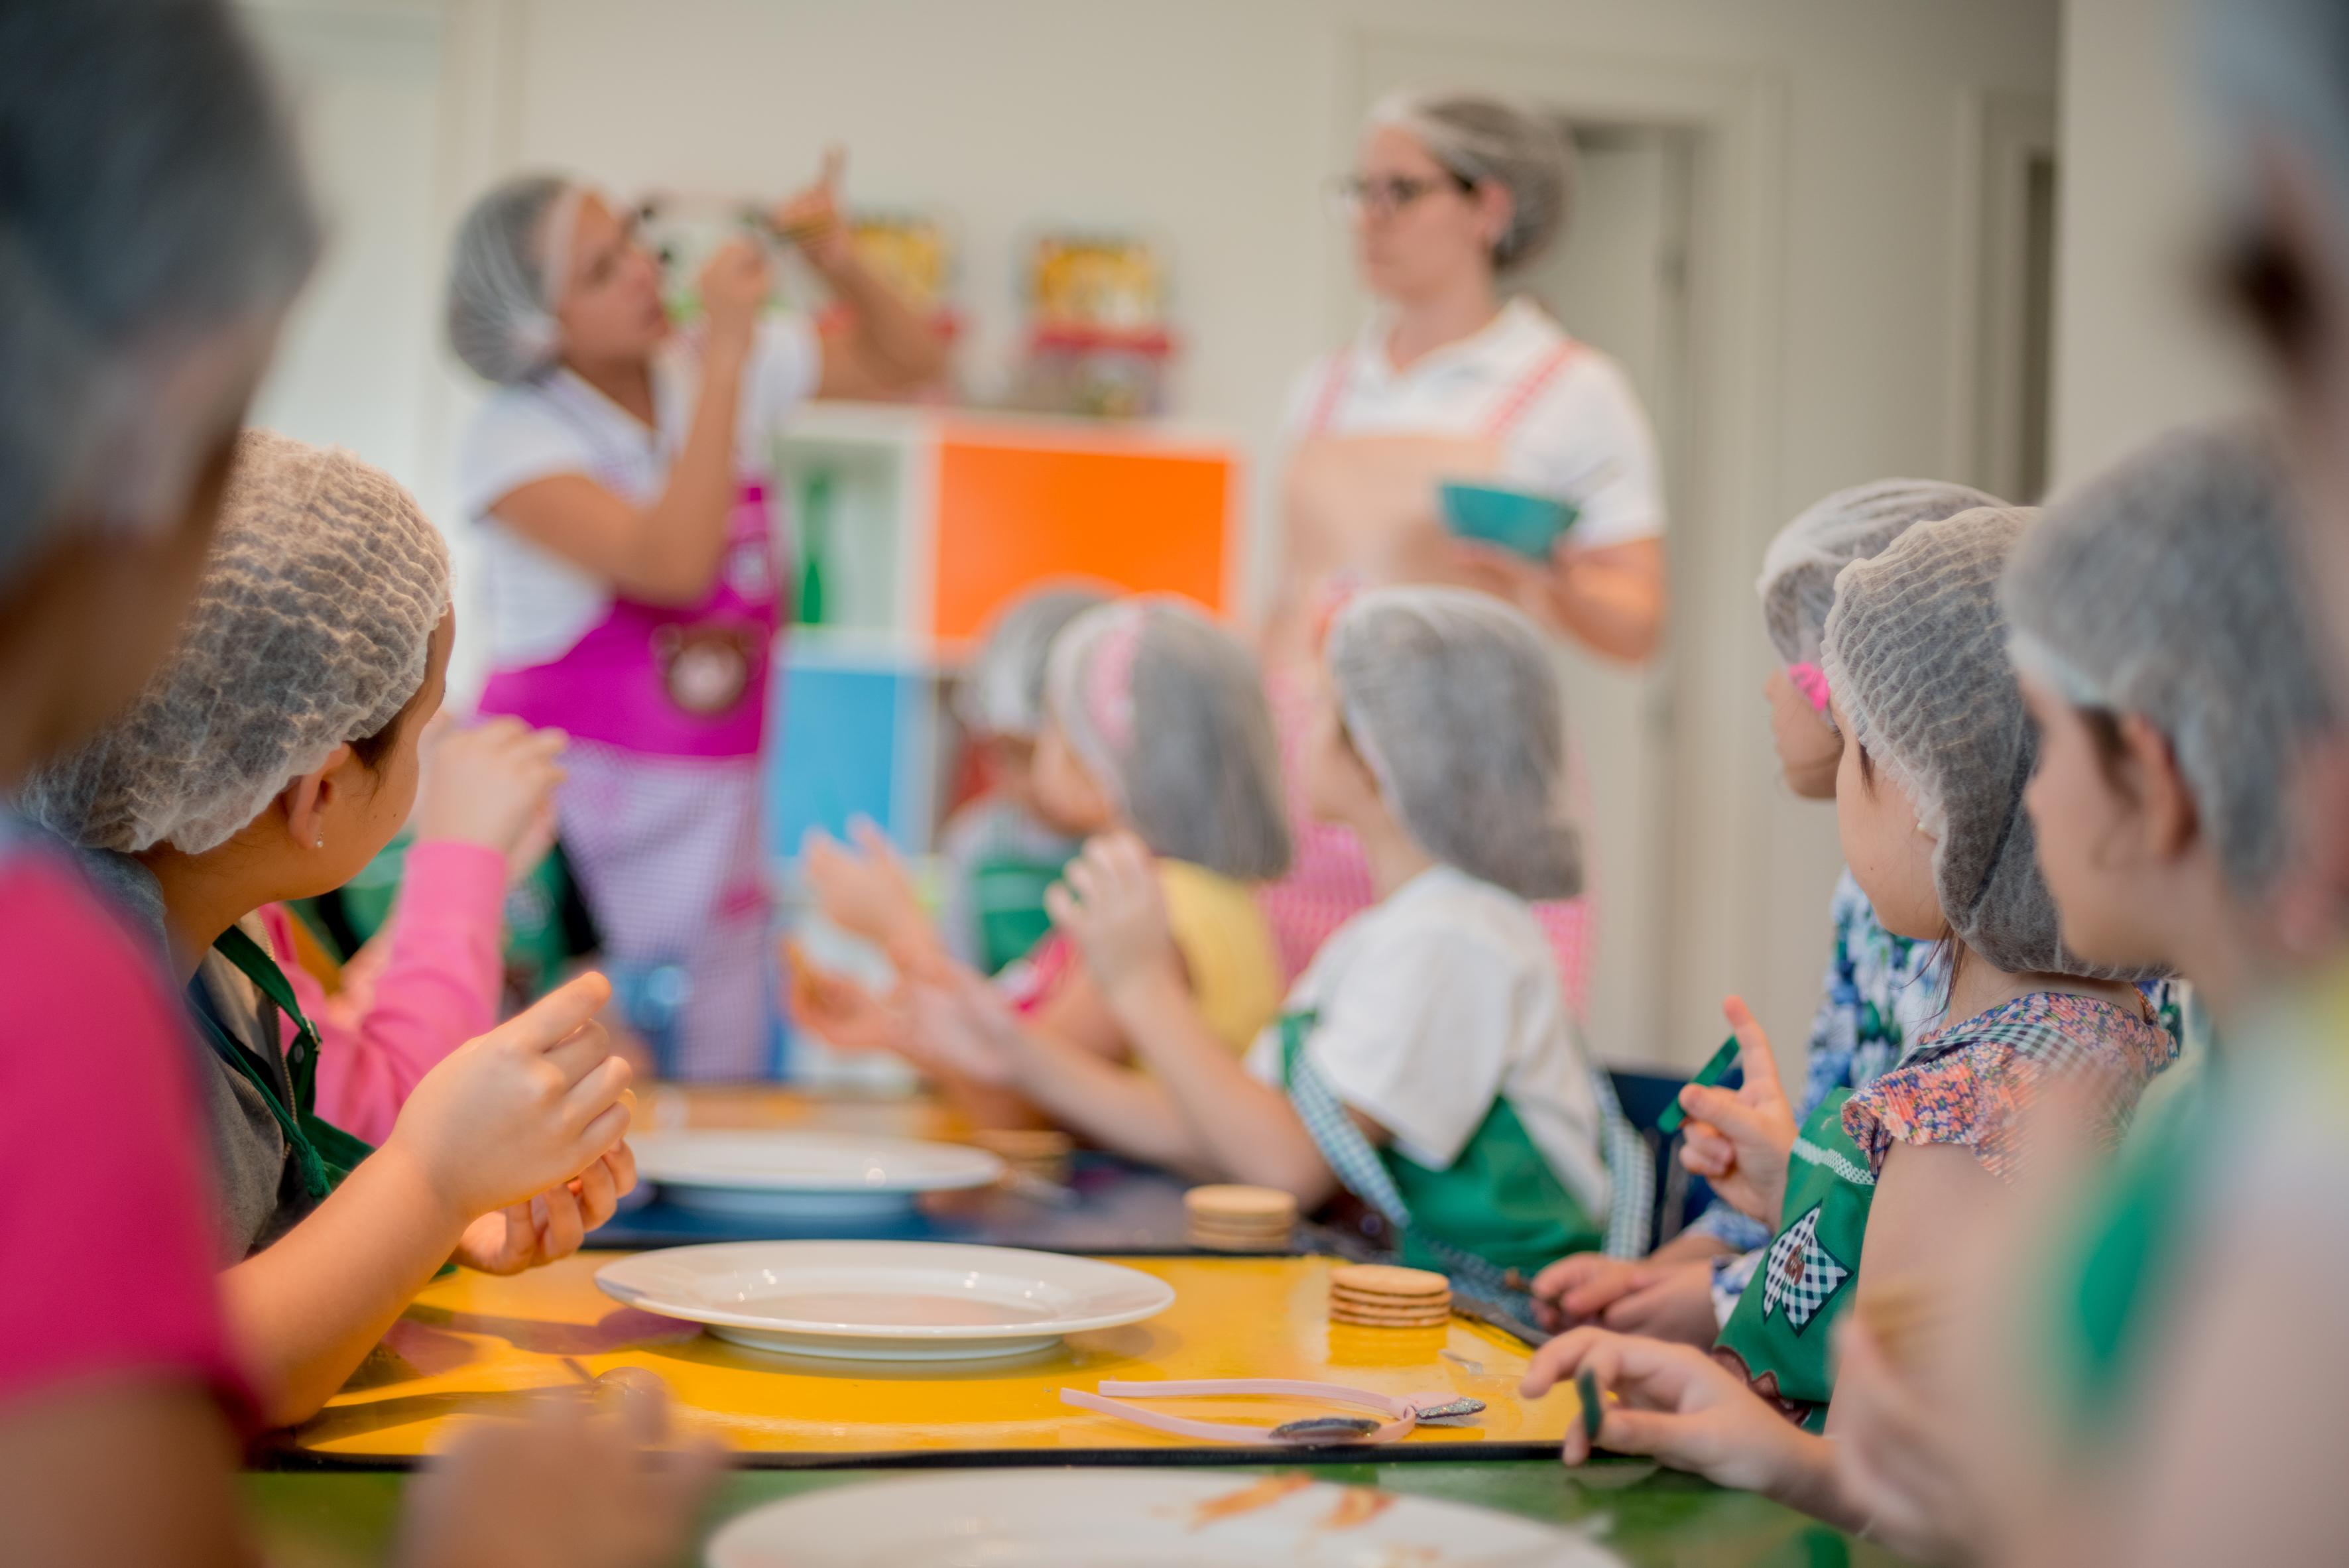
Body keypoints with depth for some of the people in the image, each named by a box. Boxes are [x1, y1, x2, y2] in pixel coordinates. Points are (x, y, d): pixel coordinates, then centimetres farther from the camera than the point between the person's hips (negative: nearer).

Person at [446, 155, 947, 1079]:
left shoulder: (710, 366, 4)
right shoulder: (512, 439, -13)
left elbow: (906, 362, 15)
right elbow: (675, 565, -28)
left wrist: (840, 267, -5)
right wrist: (727, 352, -25)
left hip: (714, 806, 5)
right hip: (567, 798, -5)